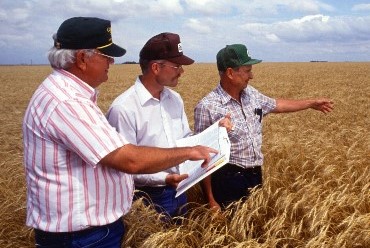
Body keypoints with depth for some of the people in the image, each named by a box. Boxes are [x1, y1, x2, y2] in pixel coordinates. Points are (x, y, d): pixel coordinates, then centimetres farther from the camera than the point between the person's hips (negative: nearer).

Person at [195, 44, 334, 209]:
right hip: (228, 179, -7)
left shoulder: (251, 93, 2)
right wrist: (211, 200, -15)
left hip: (255, 175, 7)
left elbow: (275, 105, 23)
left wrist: (311, 103, 30)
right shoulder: (207, 107, -19)